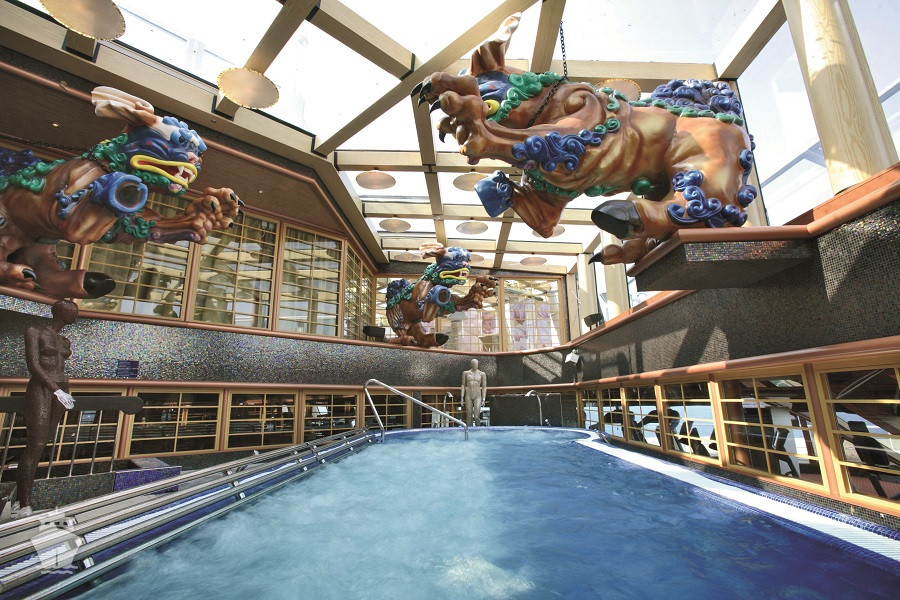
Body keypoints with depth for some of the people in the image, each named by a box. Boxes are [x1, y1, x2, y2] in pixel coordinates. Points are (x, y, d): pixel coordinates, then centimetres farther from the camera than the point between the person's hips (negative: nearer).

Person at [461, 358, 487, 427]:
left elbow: (484, 387, 5)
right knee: (469, 416, 1)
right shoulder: (466, 373, 6)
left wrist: (483, 398, -2)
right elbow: (463, 385, 8)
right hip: (468, 395, 1)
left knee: (476, 416, -11)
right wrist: (462, 397, 1)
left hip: (477, 396, -1)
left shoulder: (482, 374, 4)